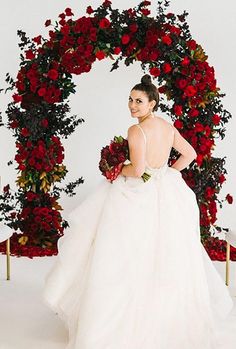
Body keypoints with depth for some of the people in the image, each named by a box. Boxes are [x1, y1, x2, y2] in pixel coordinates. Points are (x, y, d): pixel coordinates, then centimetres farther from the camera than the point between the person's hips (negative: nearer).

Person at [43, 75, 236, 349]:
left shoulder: (137, 130, -17)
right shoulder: (168, 126, 6)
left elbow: (137, 170, -25)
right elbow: (190, 154, 16)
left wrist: (117, 171, -6)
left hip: (138, 199, -7)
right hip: (166, 196, 7)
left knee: (131, 261, 1)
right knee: (166, 262, 16)